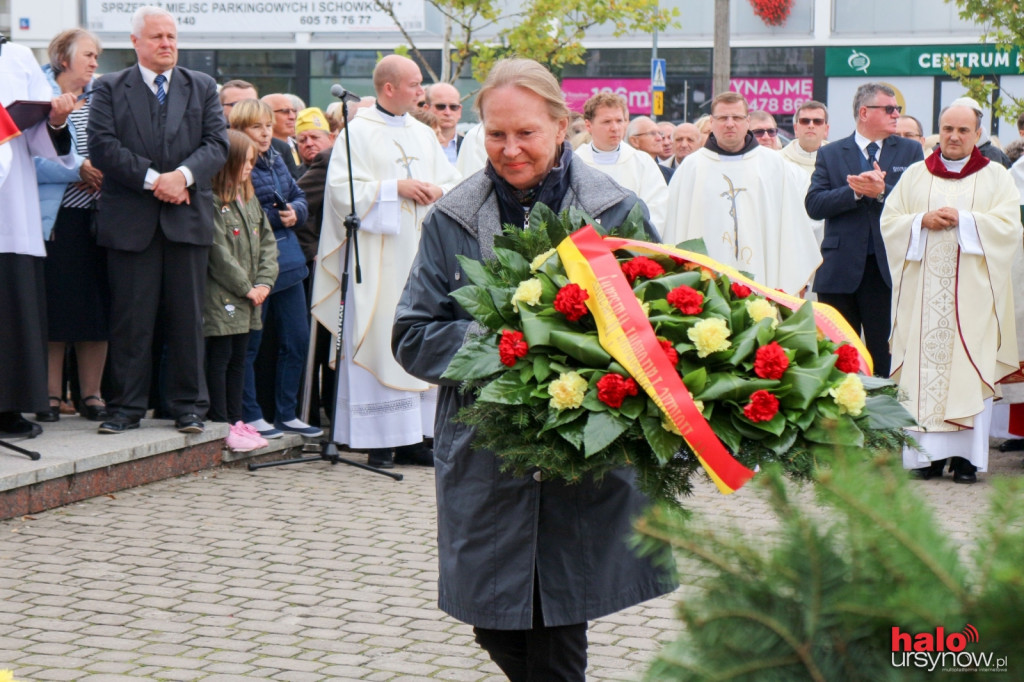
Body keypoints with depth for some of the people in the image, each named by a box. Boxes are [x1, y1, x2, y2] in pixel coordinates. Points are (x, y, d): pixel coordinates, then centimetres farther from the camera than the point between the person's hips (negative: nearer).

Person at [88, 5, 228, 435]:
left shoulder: (203, 88, 14)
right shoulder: (109, 89, 8)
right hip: (130, 221, -1)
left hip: (188, 218, 2)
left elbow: (217, 144, 3)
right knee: (130, 318, 1)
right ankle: (126, 406, 8)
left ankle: (189, 406, 11)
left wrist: (183, 175, -15)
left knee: (187, 317, 4)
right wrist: (152, 179, -14)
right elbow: (102, 146, -4)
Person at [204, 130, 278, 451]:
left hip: (246, 301, 9)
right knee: (219, 358, -4)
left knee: (239, 358, 12)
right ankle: (221, 424, -1)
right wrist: (246, 287, -11)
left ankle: (235, 419, 19)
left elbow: (267, 242, 14)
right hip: (220, 297, -9)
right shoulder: (211, 202, -14)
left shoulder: (250, 200, 14)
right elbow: (219, 253, -17)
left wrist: (264, 282, 0)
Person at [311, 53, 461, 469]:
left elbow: (452, 182, 17)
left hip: (418, 251, 6)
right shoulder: (357, 132, -3)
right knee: (379, 338, -7)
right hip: (376, 257, -6)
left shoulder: (423, 135, 17)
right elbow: (342, 188, -11)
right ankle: (379, 440, -4)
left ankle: (414, 435, 8)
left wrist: (438, 192, -5)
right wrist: (395, 188, -16)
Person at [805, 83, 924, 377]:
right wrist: (855, 192, -15)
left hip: (888, 271, 0)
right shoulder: (830, 154, 8)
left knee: (885, 357, -1)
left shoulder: (910, 151, 9)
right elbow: (814, 205, -4)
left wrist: (883, 192, -17)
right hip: (841, 271, 1)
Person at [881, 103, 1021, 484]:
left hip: (972, 291, -2)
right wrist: (922, 221, -10)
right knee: (924, 366, -4)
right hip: (924, 290, 2)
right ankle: (928, 453, -1)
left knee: (970, 370, -6)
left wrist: (963, 219, -14)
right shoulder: (915, 176, 14)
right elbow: (889, 220, 7)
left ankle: (965, 455, -4)